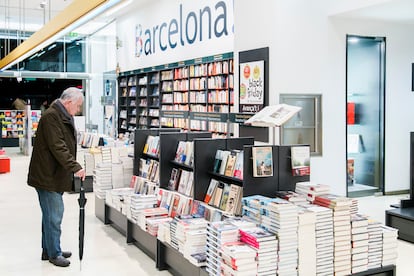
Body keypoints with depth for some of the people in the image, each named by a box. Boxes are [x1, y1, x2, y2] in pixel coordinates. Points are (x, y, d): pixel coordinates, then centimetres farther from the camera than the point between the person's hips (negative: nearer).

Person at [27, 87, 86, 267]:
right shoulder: (51, 117, -18)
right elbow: (58, 147, -26)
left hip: (56, 176, 10)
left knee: (52, 215, 17)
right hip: (47, 176, -10)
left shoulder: (64, 117, 16)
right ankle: (54, 254, 8)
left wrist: (73, 168, 15)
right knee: (54, 215, -3)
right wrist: (76, 167, -27)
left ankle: (49, 250, 28)